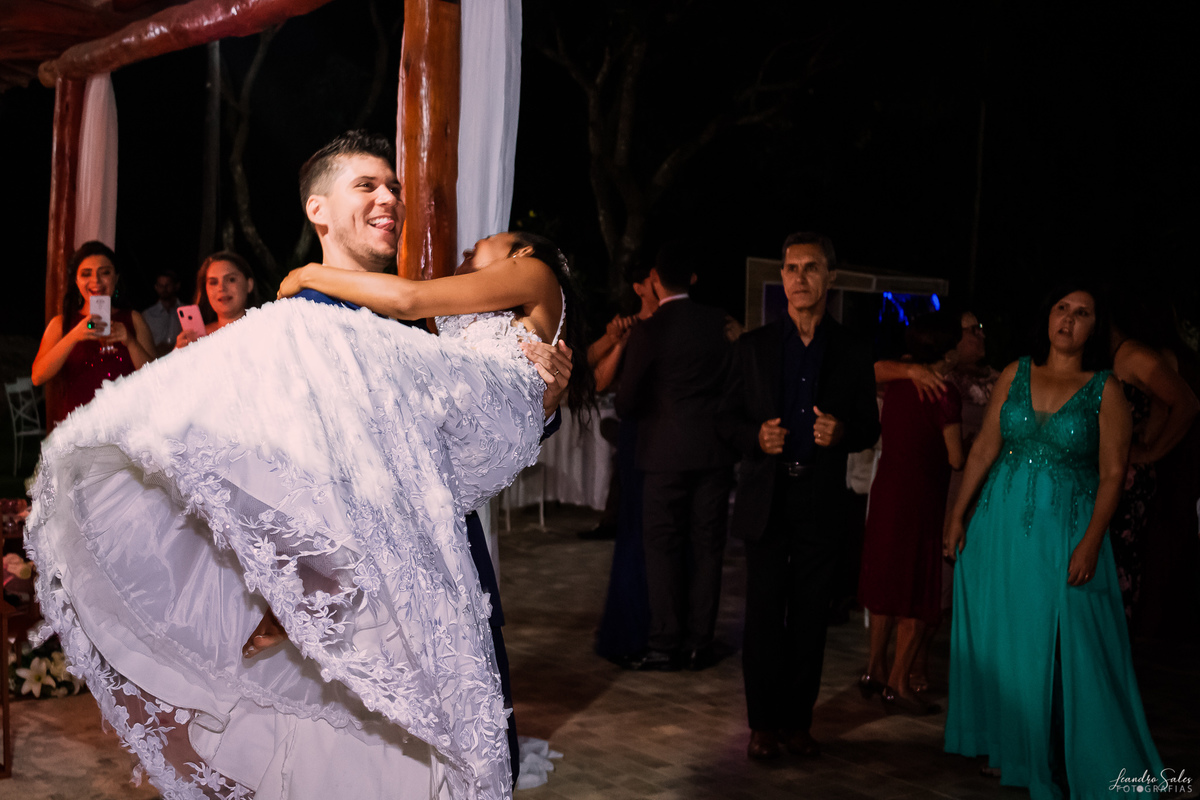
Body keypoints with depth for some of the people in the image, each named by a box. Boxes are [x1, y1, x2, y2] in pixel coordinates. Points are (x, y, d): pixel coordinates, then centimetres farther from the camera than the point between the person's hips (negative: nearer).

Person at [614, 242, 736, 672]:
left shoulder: (647, 332, -10)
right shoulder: (721, 323, 3)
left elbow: (625, 403, -5)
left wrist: (637, 411, 16)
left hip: (666, 454, -4)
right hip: (715, 452, 4)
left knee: (662, 547, 4)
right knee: (706, 547, 9)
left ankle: (665, 645, 5)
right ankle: (699, 644, 13)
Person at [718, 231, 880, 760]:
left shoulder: (852, 353, 7)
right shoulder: (753, 347, 6)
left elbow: (870, 427, 8)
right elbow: (727, 417, 8)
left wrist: (842, 432, -13)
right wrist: (756, 436, -12)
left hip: (821, 502, 1)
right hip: (766, 499, 0)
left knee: (810, 617, 6)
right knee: (764, 614, 2)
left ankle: (797, 721, 17)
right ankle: (763, 723, 13)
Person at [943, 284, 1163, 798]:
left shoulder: (1105, 391, -4)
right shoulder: (1015, 375, 5)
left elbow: (1112, 474, -7)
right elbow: (984, 449, 5)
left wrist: (1090, 543, -16)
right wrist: (958, 514, 1)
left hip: (1065, 530, -3)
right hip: (1001, 525, 3)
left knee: (1067, 647, -1)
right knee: (1002, 636, 11)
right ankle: (1010, 747, 27)